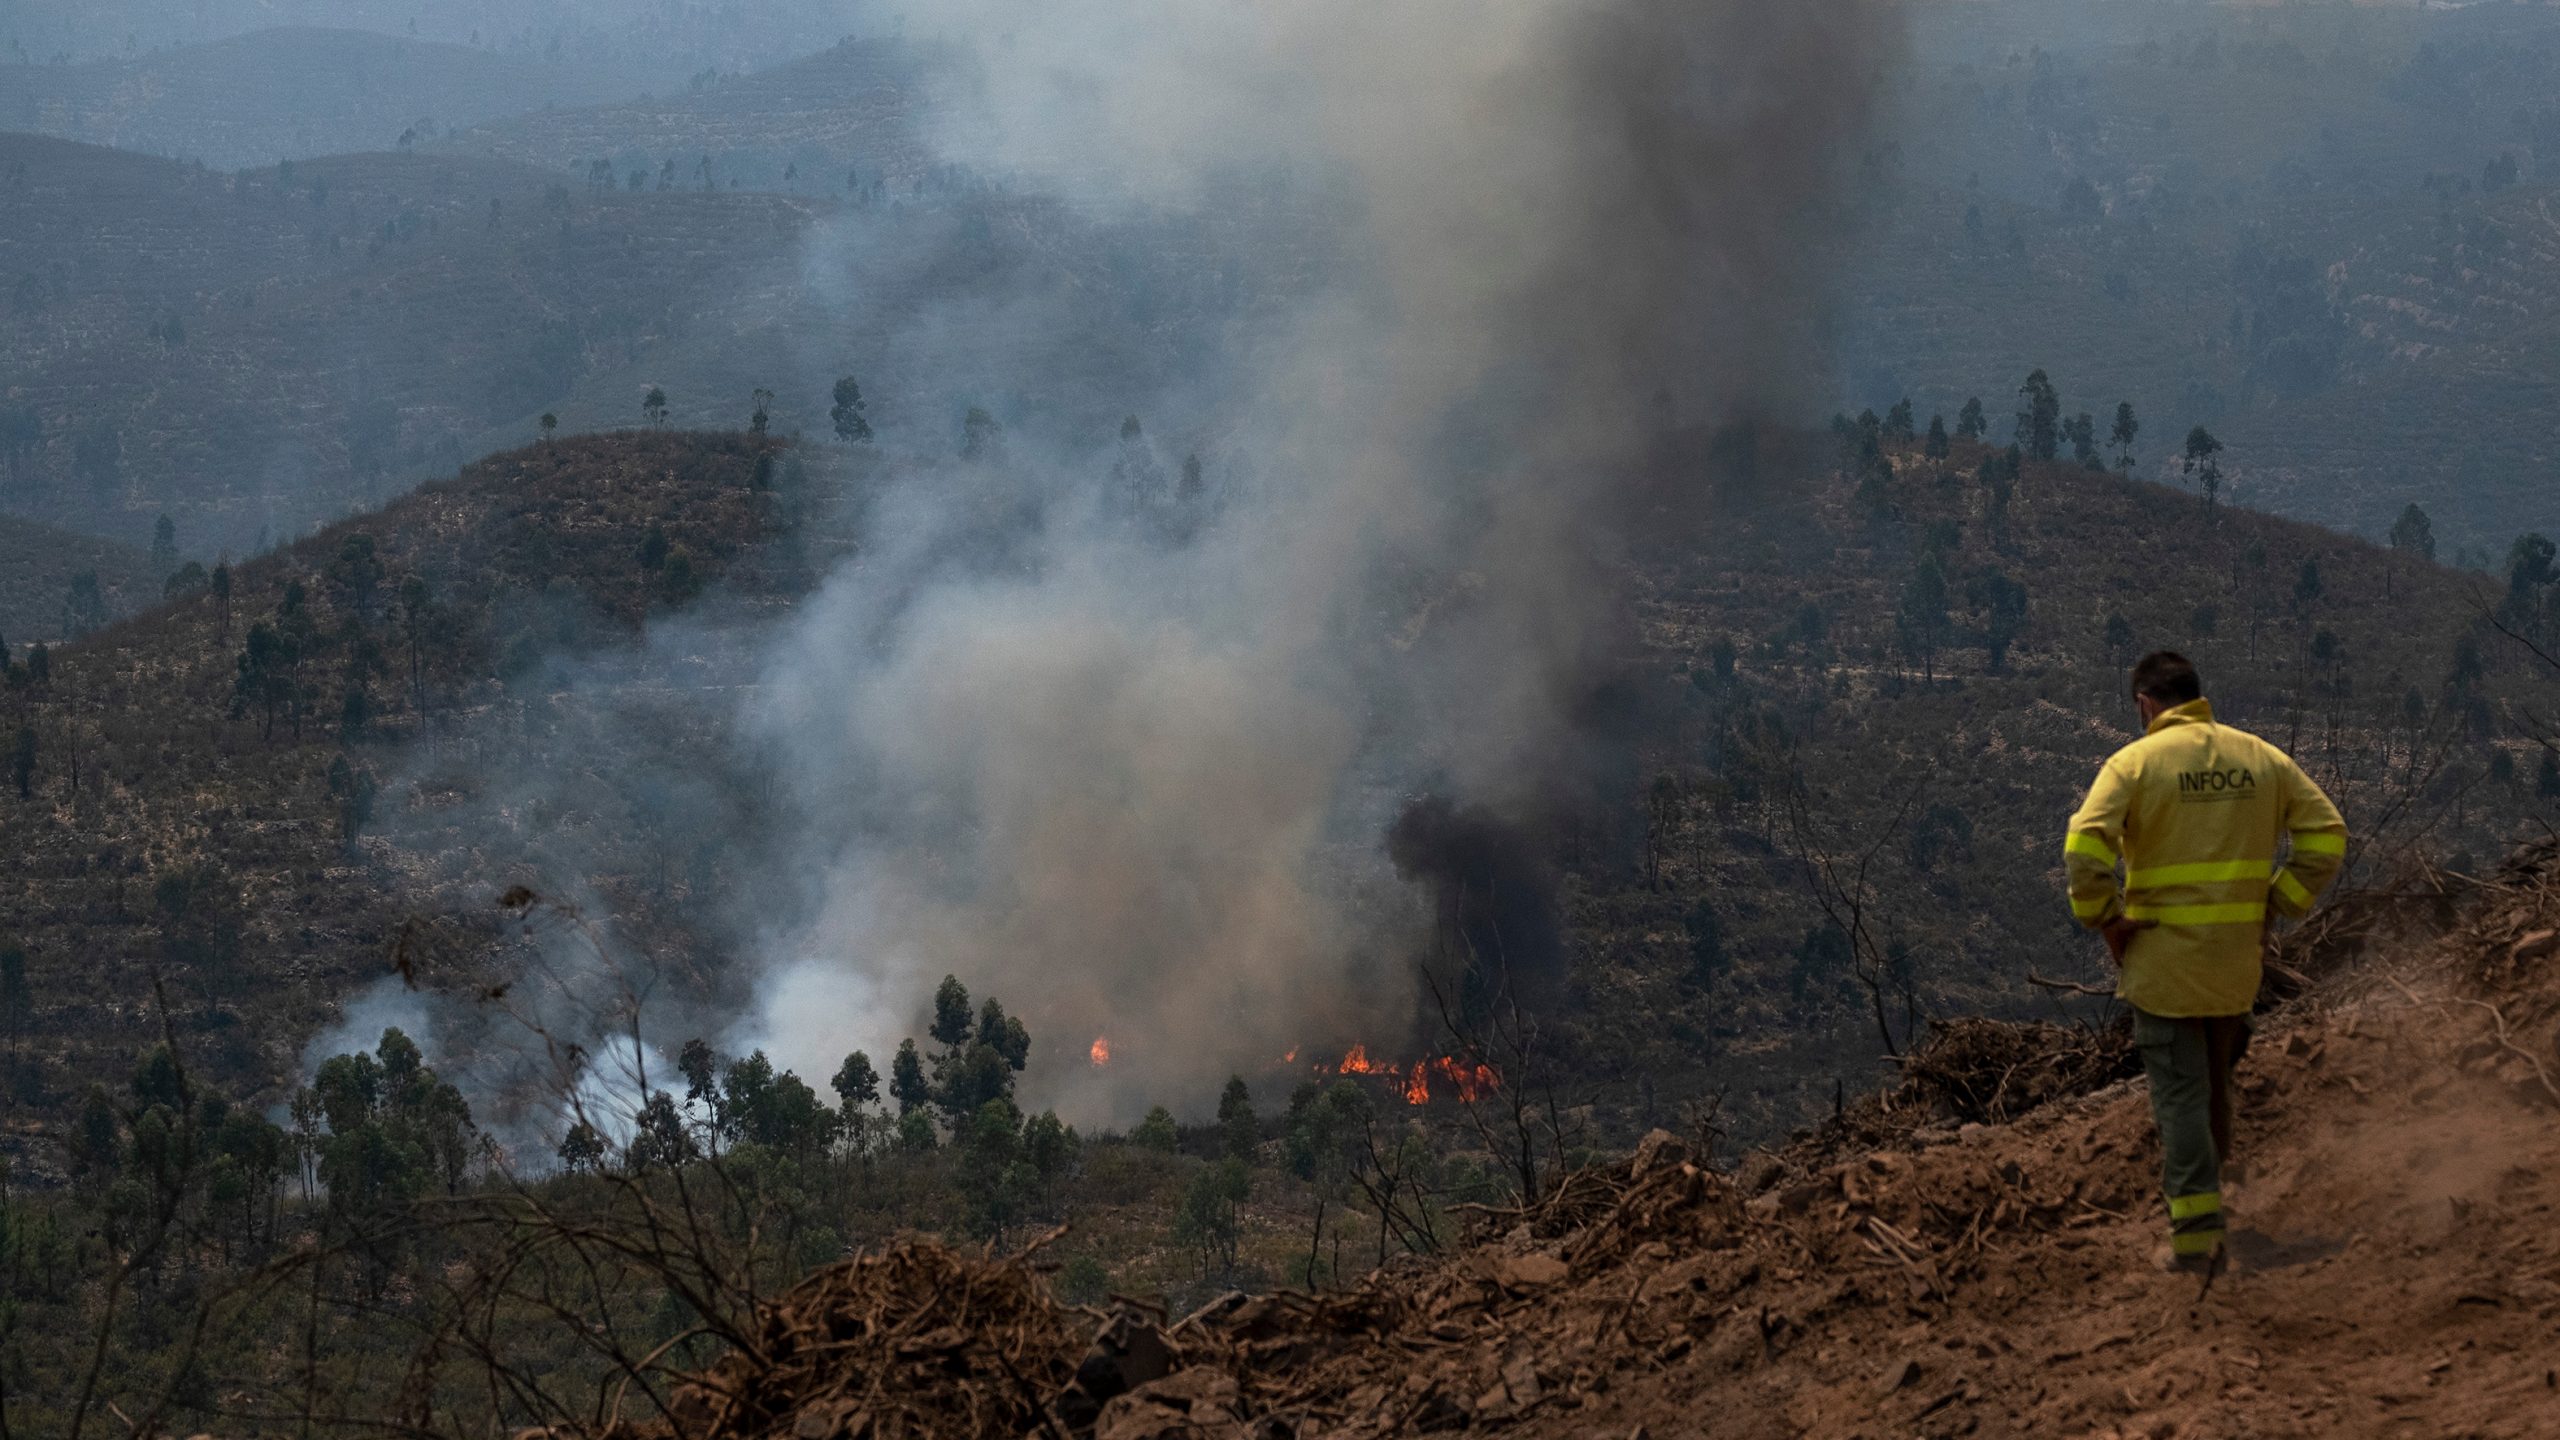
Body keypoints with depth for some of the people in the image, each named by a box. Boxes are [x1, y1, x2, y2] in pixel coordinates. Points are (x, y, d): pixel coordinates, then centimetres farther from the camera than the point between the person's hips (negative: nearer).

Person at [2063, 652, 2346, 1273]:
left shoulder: (2134, 763, -8)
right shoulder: (2261, 758, 5)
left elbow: (2085, 849, -21)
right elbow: (2326, 834, 3)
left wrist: (2103, 920, -8)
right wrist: (2277, 905, 6)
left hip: (2162, 956, -4)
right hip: (2239, 959, 4)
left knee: (2179, 1092, 1)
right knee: (2217, 1086, 21)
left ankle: (2196, 1232, -4)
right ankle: (2207, 1194, 32)